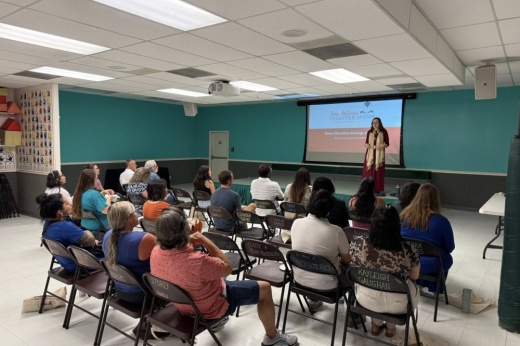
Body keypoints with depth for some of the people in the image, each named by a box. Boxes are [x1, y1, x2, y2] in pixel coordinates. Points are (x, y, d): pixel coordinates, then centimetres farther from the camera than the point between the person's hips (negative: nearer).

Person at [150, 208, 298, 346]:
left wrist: (189, 243, -9)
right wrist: (205, 240, -20)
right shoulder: (197, 261, -41)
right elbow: (227, 268, -21)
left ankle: (217, 320, 46)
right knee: (264, 288, 6)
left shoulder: (156, 253, -19)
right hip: (210, 307, -7)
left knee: (212, 268, 34)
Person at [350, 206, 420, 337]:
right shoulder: (407, 250, -27)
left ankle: (376, 324, 43)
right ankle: (391, 327, 43)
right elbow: (414, 276, -7)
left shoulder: (358, 243, -23)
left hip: (366, 299, 1)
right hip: (398, 304, -1)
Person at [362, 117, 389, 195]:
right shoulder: (369, 132, 7)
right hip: (370, 153, 2)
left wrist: (383, 145, -18)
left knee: (378, 171, -1)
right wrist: (366, 144, -9)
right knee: (368, 171, 1)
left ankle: (378, 189, 6)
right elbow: (366, 142, 13)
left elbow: (387, 143, 2)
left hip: (379, 154, -2)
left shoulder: (384, 132, 0)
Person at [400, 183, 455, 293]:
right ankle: (435, 289, 44)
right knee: (447, 258, 30)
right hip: (430, 266, -2)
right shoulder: (441, 221, -20)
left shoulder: (405, 214, -12)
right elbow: (450, 248, -7)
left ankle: (417, 283, 44)